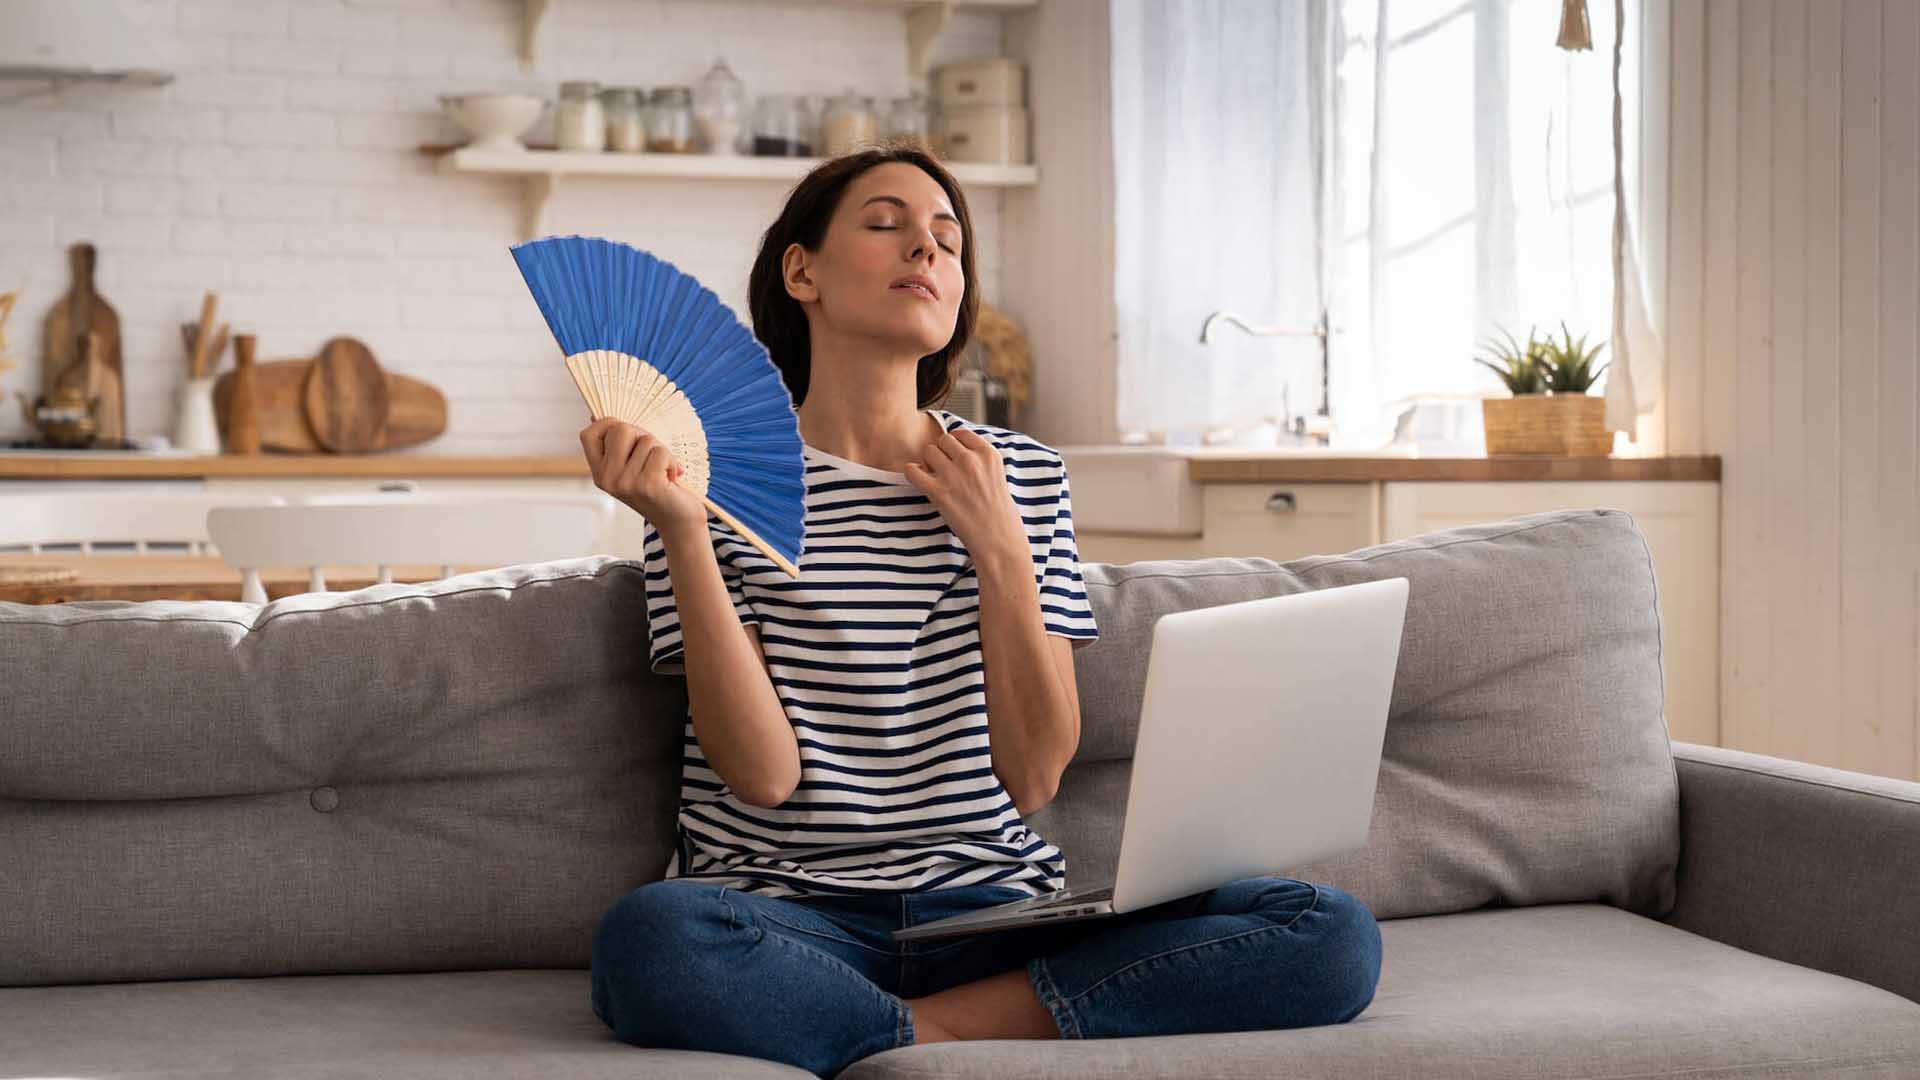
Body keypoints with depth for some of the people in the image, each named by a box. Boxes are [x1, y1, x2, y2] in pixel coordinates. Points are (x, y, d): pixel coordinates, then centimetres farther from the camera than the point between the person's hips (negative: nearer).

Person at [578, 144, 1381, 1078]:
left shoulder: (1023, 475, 13)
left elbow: (1033, 778, 4)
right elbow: (763, 774, -9)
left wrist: (999, 550, -4)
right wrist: (681, 532, -16)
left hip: (994, 902, 4)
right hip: (793, 917, -3)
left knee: (1334, 934, -19)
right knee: (647, 939, -39)